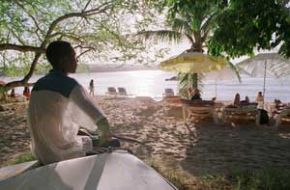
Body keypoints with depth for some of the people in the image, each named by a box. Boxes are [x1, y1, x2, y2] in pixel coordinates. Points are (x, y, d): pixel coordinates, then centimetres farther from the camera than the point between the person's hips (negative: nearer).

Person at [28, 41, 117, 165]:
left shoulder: (38, 85, 2)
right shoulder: (70, 85, -21)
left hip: (41, 153, 7)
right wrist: (105, 136, -3)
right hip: (62, 154, -7)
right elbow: (101, 121, -23)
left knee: (87, 141, 31)